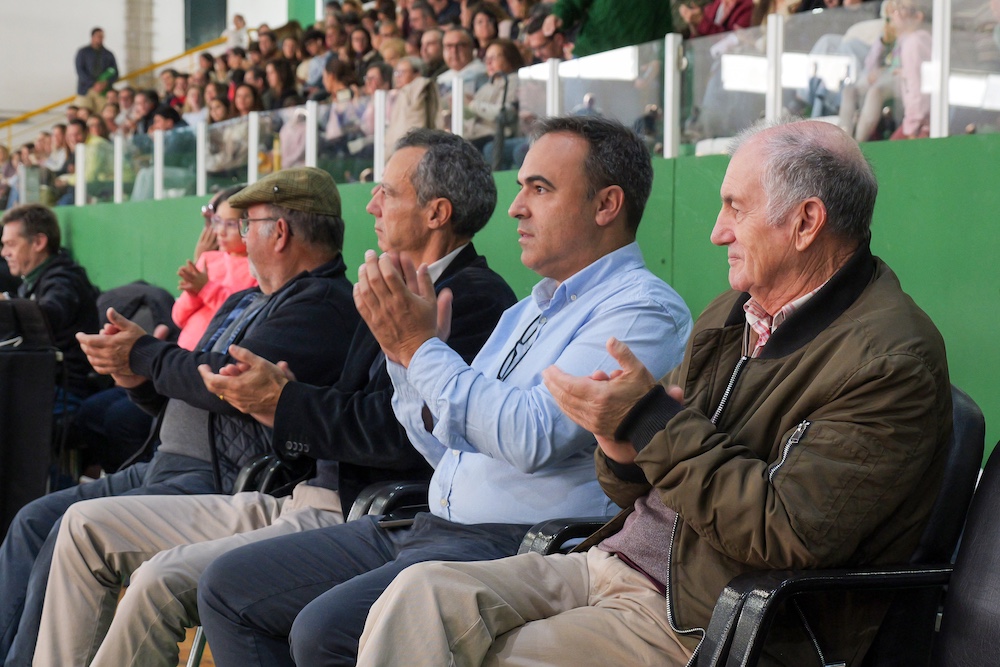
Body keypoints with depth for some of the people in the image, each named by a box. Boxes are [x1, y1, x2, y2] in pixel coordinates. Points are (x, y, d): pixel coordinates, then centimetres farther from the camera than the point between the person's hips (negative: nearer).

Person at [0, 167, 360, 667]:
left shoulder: (324, 303, -12)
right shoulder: (242, 303, 21)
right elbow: (181, 398, 24)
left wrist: (143, 354, -9)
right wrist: (137, 378, 0)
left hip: (226, 481, -11)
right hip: (170, 466, 11)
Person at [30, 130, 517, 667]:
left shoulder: (477, 297, -11)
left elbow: (396, 432, -21)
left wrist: (282, 401, -9)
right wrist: (273, 401, -2)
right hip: (299, 498, 10)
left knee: (163, 579, -28)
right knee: (87, 525, 7)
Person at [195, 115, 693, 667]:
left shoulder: (643, 308, -8)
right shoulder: (527, 311, 22)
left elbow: (534, 438, -22)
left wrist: (421, 346, -13)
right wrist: (402, 348, 8)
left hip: (518, 547, -10)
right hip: (431, 529, 10)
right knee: (229, 586, 4)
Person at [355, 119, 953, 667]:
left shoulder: (893, 360, -12)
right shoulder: (735, 311, 14)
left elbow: (788, 532, -22)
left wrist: (652, 422, -19)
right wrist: (623, 448, -7)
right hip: (613, 563, 8)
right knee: (422, 595, -14)